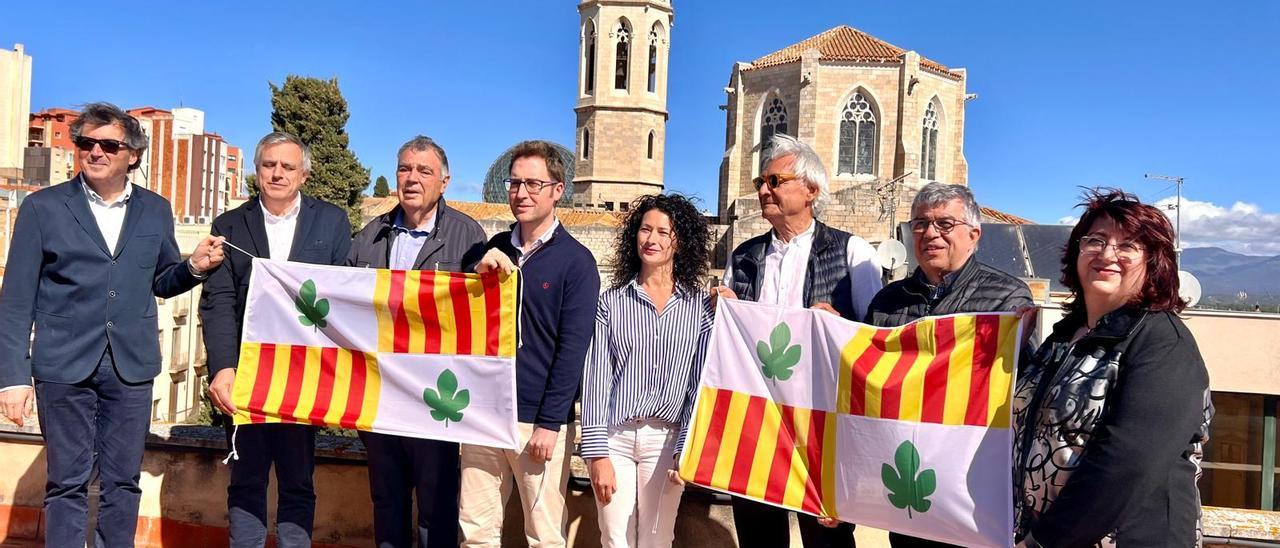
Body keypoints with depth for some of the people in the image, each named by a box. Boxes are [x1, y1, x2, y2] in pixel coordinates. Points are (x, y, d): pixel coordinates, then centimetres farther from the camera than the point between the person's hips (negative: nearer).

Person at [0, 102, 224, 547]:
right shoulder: (42, 207, 1)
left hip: (131, 365, 2)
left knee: (123, 482, 10)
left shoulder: (156, 210, 8)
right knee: (67, 482, 5)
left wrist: (194, 267, -6)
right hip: (64, 364, -2)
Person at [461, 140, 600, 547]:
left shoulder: (575, 261, -6)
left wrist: (549, 423, -13)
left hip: (539, 419, -4)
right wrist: (479, 275, -9)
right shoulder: (495, 249, 9)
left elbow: (572, 349, -10)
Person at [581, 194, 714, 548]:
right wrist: (597, 453, -7)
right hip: (614, 437, 0)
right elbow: (596, 379, -1)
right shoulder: (611, 302, 3)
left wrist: (688, 449, -5)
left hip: (666, 439, 0)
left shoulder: (700, 307, 3)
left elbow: (700, 382, 2)